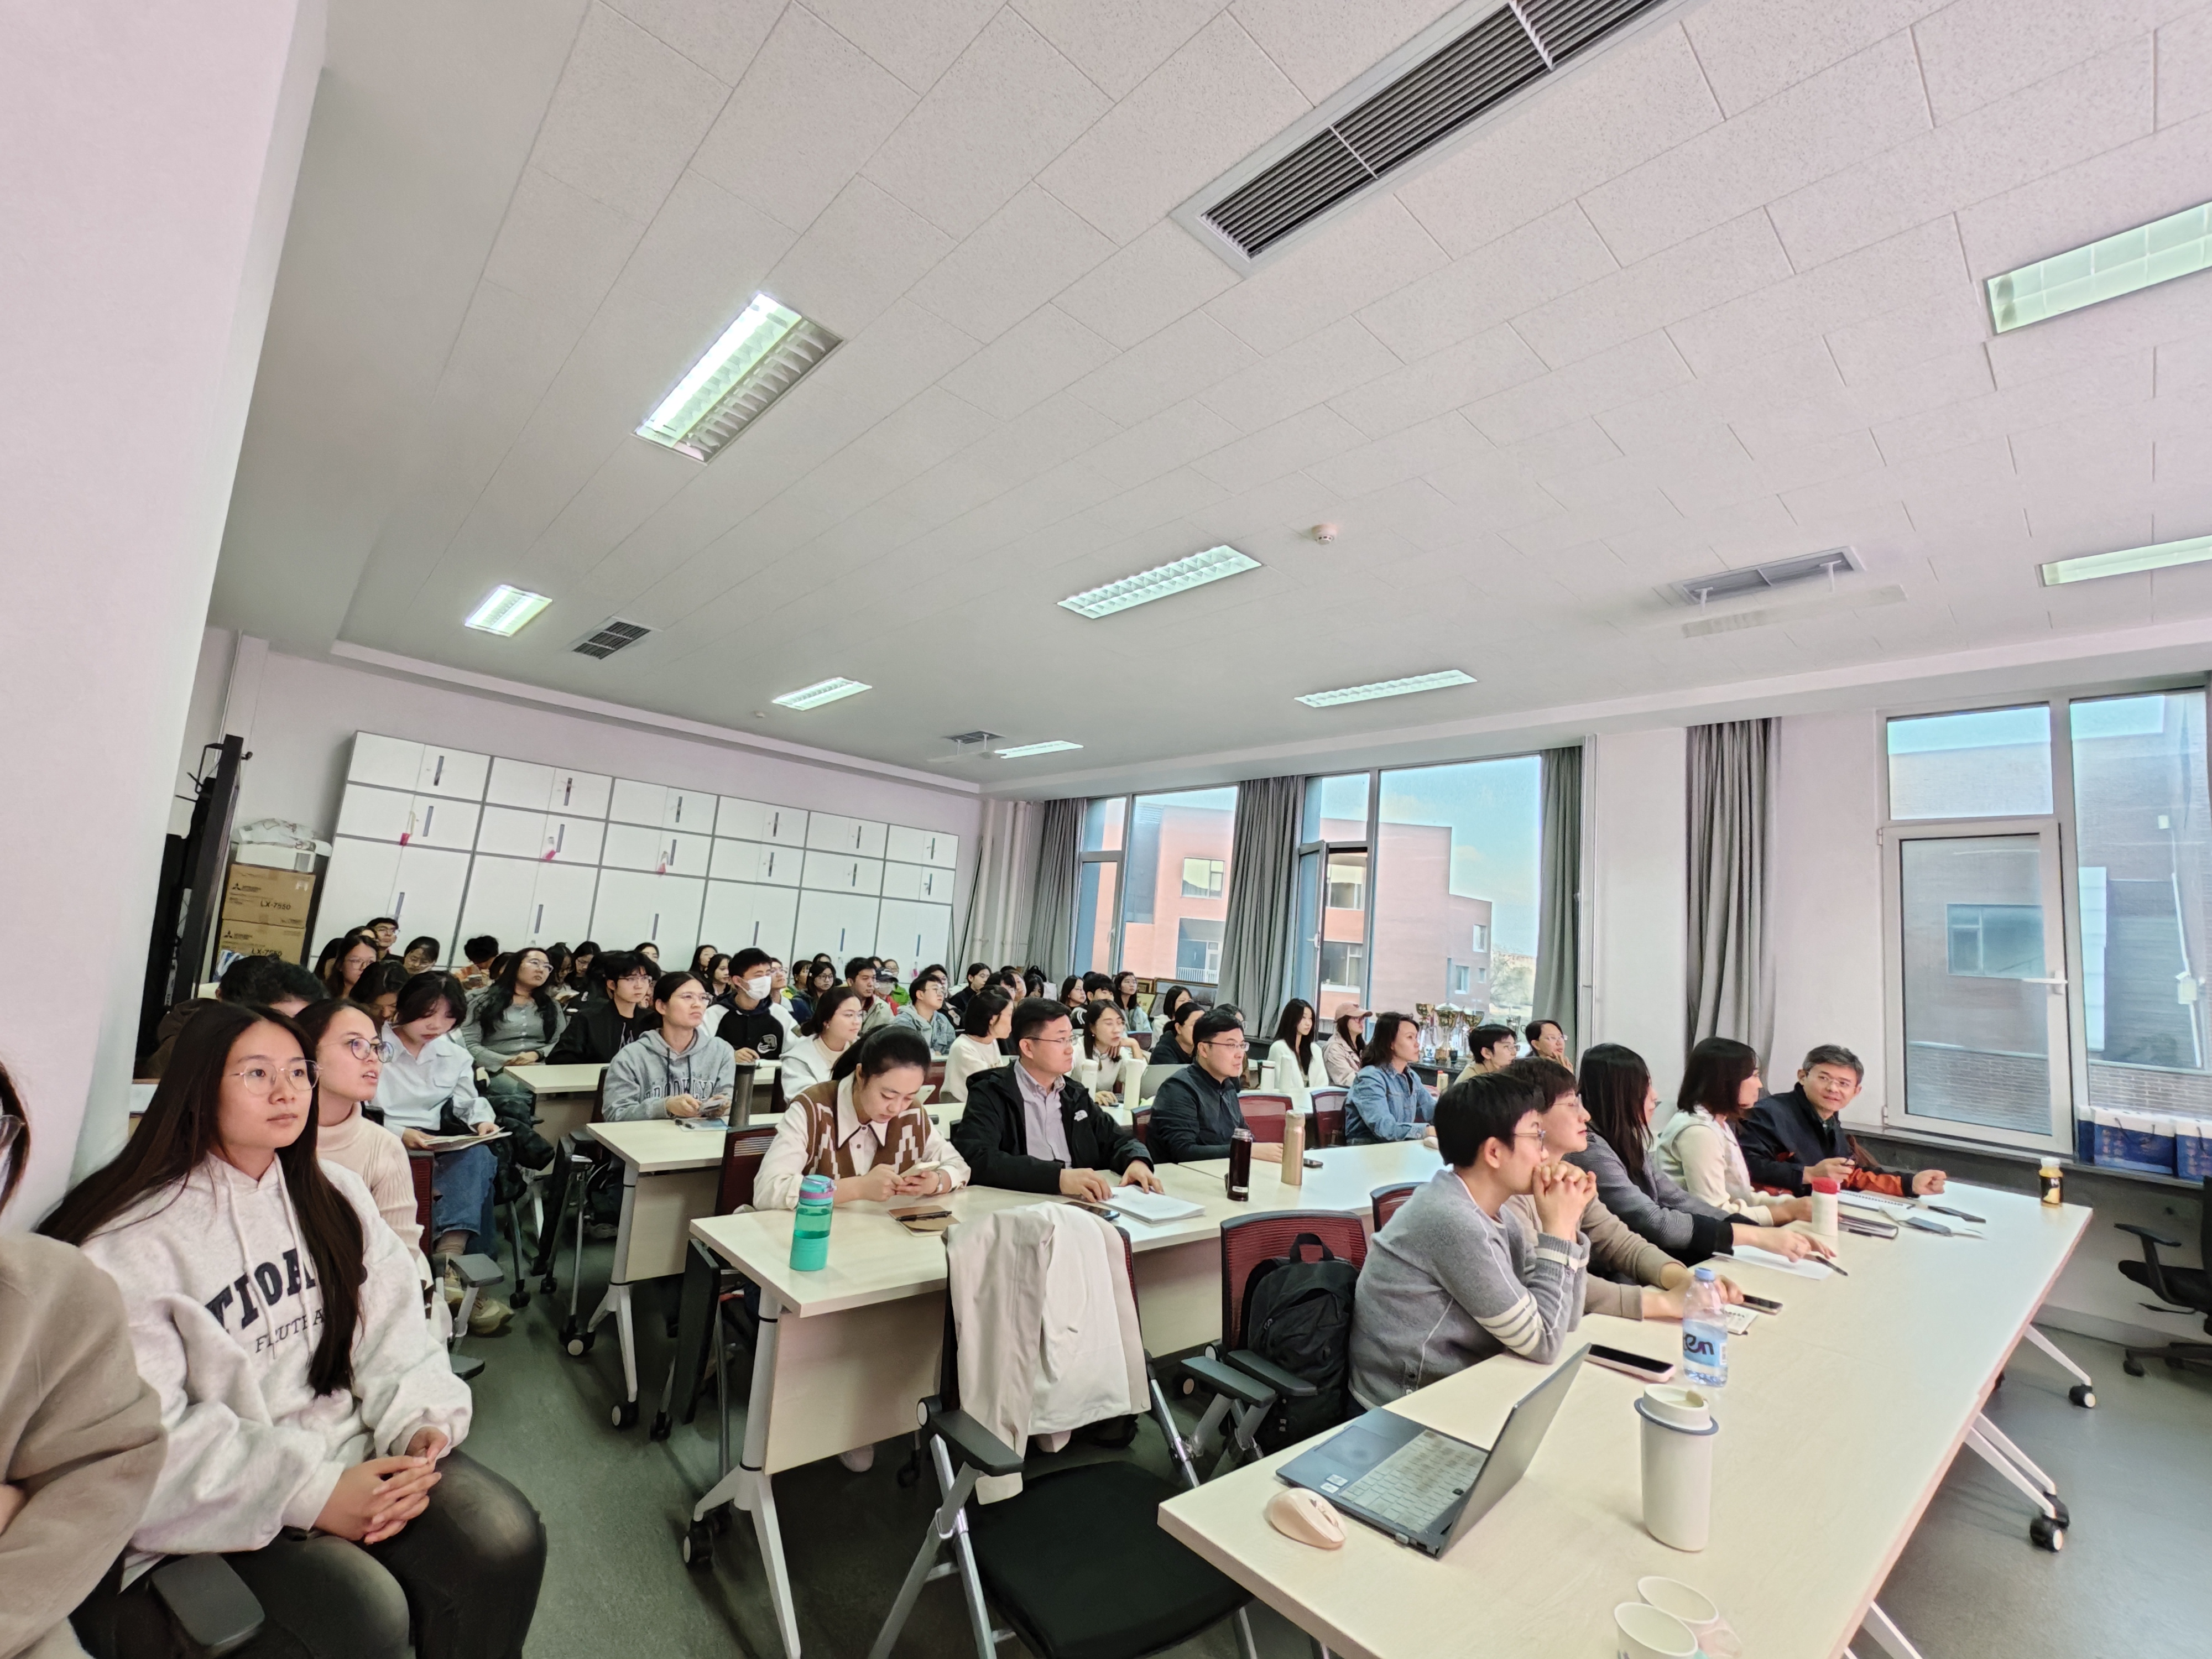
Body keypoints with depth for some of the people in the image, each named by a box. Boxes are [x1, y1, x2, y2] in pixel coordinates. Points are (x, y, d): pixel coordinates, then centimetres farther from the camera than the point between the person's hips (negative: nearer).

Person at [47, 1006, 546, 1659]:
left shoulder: (336, 1194, 8)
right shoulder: (131, 1240, -9)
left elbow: (393, 1330, 4)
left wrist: (423, 1424, -14)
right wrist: (309, 1492, -22)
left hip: (358, 1445, 4)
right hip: (225, 1498, -4)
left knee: (507, 1538, -19)